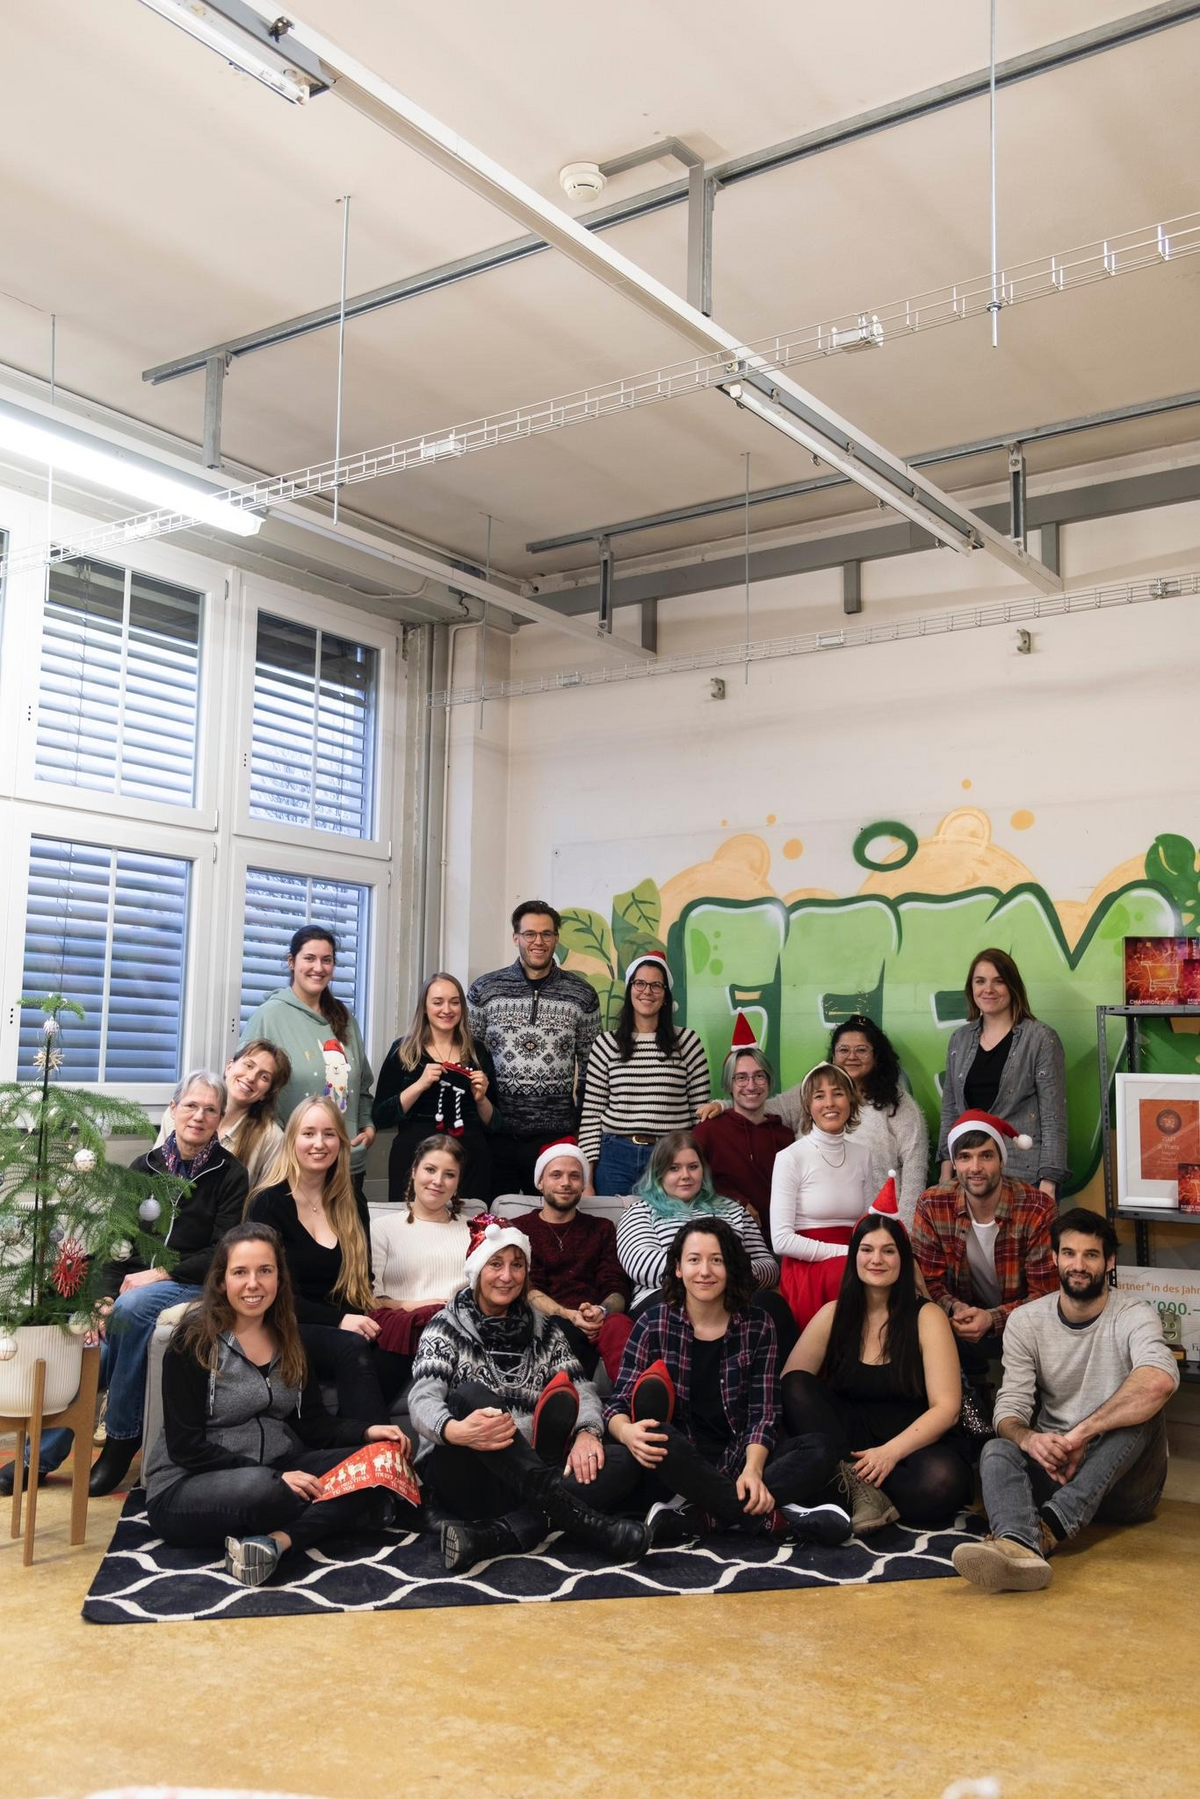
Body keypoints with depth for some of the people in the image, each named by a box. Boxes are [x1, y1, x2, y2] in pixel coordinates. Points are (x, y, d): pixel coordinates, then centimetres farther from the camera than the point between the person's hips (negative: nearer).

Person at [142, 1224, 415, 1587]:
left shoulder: (287, 1338, 7)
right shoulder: (194, 1339, -11)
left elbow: (313, 1424, 8)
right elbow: (186, 1447, -16)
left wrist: (366, 1432, -12)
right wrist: (274, 1477, -23)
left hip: (273, 1476, 6)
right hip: (184, 1489, -6)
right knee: (259, 1490, -38)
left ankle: (277, 1540, -33)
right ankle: (342, 1512, -10)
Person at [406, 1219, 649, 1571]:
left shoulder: (542, 1328, 12)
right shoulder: (446, 1328, 1)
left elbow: (582, 1389, 1)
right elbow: (422, 1400, -16)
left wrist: (587, 1432, -23)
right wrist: (454, 1430, -40)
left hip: (528, 1472, 4)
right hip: (462, 1471, -3)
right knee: (471, 1394, -33)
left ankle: (494, 1535, -40)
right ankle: (580, 1518, -44)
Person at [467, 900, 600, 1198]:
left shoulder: (582, 994, 4)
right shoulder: (483, 990, 3)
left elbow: (590, 1066, 10)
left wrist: (585, 1125, 5)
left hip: (556, 1136, 0)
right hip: (495, 1135, 0)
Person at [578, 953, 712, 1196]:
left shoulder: (686, 1042, 2)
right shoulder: (606, 1044, 4)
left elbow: (701, 1111, 4)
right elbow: (591, 1114, 4)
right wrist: (586, 1179, 0)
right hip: (615, 1157, 1)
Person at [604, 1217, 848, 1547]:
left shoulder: (757, 1326, 4)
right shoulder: (654, 1324, -1)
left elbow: (763, 1413, -3)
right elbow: (618, 1405, -4)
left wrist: (752, 1469, -23)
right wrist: (626, 1431, -29)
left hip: (738, 1455, 2)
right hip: (677, 1462, -2)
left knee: (818, 1453, -24)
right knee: (653, 1437, -35)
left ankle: (693, 1517, -30)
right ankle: (770, 1517, -27)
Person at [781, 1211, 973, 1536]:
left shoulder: (927, 1317, -2)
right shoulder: (833, 1315, 6)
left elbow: (946, 1407, -9)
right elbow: (789, 1384, 0)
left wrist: (891, 1451, -23)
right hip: (847, 1440, 3)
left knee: (942, 1479, -37)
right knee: (796, 1387, -22)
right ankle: (860, 1488, -30)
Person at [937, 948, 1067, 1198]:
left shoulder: (1041, 1039, -3)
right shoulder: (960, 1040, 12)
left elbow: (1054, 1118, -7)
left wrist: (1048, 1183, -13)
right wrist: (946, 1177, 9)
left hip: (1026, 1177, -4)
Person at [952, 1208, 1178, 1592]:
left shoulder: (1133, 1315, -8)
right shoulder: (1025, 1322, 2)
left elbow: (1160, 1380, -32)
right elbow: (1010, 1408, -6)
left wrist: (1079, 1434, -34)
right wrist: (1029, 1438, -32)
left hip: (1123, 1479, -2)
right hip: (1052, 1466, 2)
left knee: (1143, 1407, -30)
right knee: (996, 1451, -27)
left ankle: (1049, 1525, -43)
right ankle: (1020, 1548, -60)